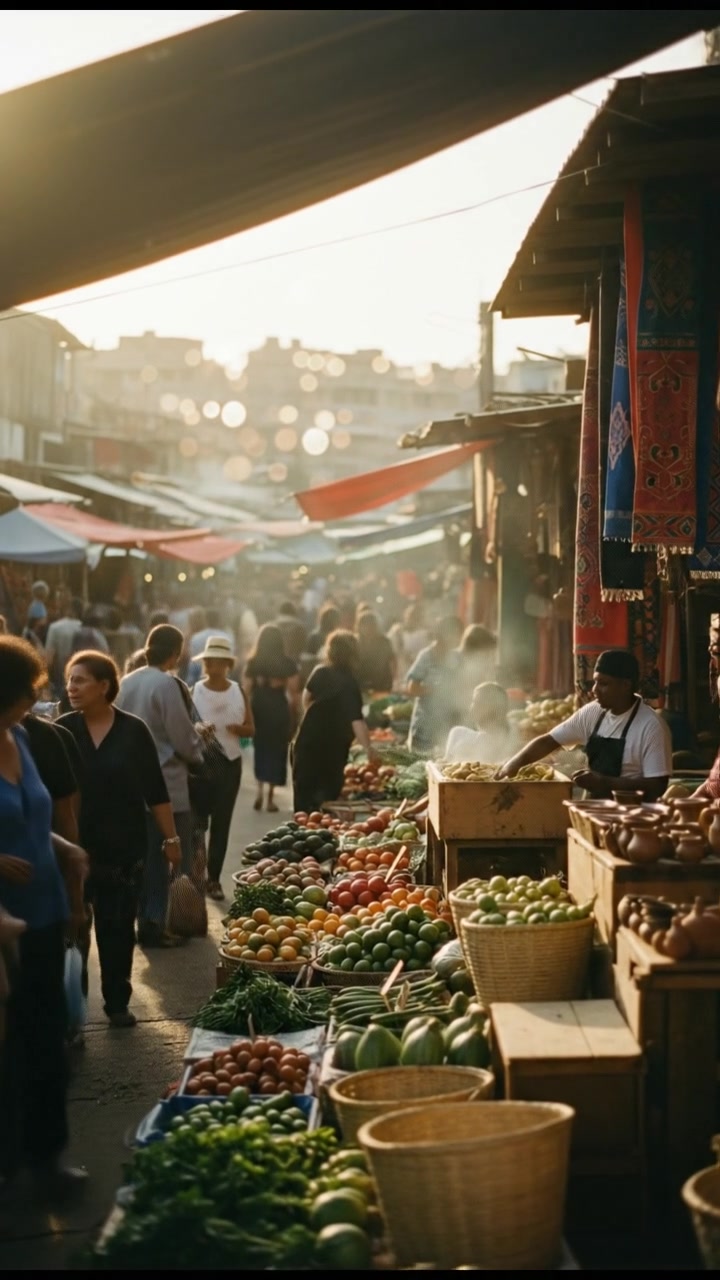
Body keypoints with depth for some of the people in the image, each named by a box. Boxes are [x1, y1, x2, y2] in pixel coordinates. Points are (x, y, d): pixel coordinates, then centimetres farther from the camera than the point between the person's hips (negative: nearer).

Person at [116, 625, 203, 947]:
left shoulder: (126, 683, 5)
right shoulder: (165, 684, -16)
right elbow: (182, 736, -14)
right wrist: (196, 754, 6)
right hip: (164, 782, -7)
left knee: (143, 854, 13)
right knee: (170, 857, 2)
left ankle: (145, 920, 18)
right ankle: (153, 923, 1)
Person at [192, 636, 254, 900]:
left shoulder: (238, 692, 5)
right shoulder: (194, 692, -3)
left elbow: (251, 729, 8)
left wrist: (238, 728, -13)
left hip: (231, 763, 3)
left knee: (222, 822, 6)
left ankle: (214, 878, 12)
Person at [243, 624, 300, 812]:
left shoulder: (252, 663, -3)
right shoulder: (287, 664, -5)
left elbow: (246, 692, -4)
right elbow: (294, 693, -5)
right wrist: (291, 712, 9)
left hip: (258, 711, 1)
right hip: (279, 712, -1)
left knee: (260, 750, 19)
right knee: (276, 752, 8)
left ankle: (260, 789, 8)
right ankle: (270, 797, 7)